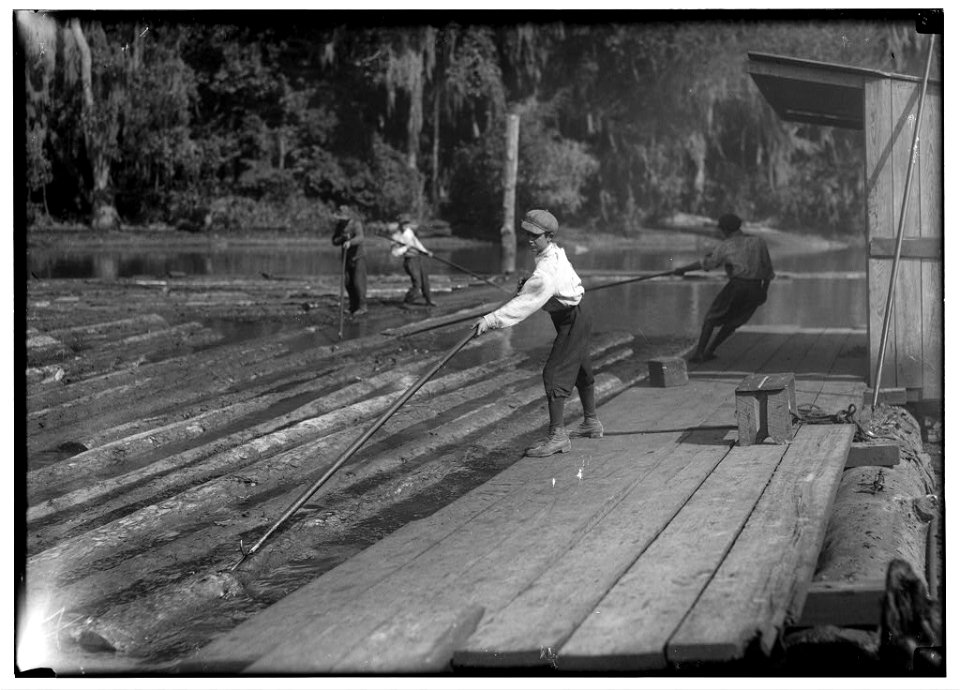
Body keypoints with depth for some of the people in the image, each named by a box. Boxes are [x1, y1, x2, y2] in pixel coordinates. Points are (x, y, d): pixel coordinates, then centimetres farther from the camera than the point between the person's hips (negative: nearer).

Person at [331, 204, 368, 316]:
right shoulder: (339, 226, 3)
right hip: (347, 258, 6)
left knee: (358, 282, -9)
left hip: (358, 257, -6)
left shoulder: (356, 224, -17)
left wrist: (349, 242, -54)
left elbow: (360, 238, -35)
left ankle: (362, 307, -3)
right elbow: (335, 241, -1)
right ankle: (354, 306, 19)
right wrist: (343, 238, -21)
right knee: (348, 283, 6)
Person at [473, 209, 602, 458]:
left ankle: (557, 435, -14)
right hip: (575, 317, 10)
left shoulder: (548, 269, -29)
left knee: (554, 374, -14)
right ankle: (591, 423, 37)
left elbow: (525, 303, -37)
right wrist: (528, 283, 2)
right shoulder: (556, 252, 0)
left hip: (572, 321, -10)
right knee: (581, 371, 22)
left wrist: (492, 319, -42)